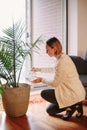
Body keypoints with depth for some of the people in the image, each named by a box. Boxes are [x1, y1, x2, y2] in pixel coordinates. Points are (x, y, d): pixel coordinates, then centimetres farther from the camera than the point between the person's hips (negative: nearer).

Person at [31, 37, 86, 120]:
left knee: (44, 93, 1)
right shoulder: (63, 57, 4)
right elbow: (55, 70, 25)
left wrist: (41, 80, -3)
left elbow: (55, 83, -18)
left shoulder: (62, 62, -25)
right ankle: (74, 104, 11)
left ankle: (71, 105, -1)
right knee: (50, 110, 18)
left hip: (73, 94, -9)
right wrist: (39, 69, 25)